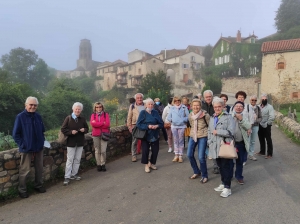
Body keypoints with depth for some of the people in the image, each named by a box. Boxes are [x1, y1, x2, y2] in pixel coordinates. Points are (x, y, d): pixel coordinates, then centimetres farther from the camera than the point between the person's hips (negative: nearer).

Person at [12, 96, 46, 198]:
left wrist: (42, 141, 5)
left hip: (39, 148, 5)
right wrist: (23, 145, -12)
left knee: (39, 168, 15)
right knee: (24, 170, 3)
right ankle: (22, 190, 20)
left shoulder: (38, 116, 4)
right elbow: (15, 134, -8)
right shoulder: (20, 117, -10)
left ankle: (38, 185, 32)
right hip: (26, 149, -5)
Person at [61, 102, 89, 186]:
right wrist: (71, 132, -22)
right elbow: (63, 129, -7)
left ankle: (74, 174, 25)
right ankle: (67, 177, 5)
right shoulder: (68, 118, -7)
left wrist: (84, 130, -8)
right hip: (71, 142, -4)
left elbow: (87, 128, 14)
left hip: (80, 142, 5)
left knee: (77, 159, 11)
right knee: (70, 160, -2)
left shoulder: (82, 119, 5)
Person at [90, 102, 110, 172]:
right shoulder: (93, 115, 7)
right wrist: (103, 123, -12)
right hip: (95, 135, 1)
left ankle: (103, 164, 10)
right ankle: (98, 164, 16)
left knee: (103, 151, -4)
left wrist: (97, 124, -8)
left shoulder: (106, 114, 4)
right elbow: (92, 124, -11)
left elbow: (107, 124, -9)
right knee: (97, 151, 6)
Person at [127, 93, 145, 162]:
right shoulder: (132, 106, 3)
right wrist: (129, 126, -2)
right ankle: (133, 155, 13)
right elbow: (129, 117, 4)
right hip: (135, 126, -2)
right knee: (134, 141, 3)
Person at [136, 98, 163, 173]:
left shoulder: (155, 113, 5)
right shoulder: (143, 113, -5)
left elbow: (161, 123, 5)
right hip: (145, 135, -3)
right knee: (145, 150, -3)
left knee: (155, 150, 8)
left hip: (155, 135, 3)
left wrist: (157, 126, -16)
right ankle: (146, 165, 17)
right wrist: (148, 126, -23)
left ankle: (152, 163, 30)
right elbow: (138, 124, -11)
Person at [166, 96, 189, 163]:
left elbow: (187, 117, -3)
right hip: (174, 126, 2)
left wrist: (183, 120, -17)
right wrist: (172, 120, -13)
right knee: (175, 141, 10)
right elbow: (168, 117, 5)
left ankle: (180, 155, 12)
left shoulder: (184, 107, -1)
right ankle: (176, 155, 19)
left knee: (181, 141, 4)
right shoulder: (172, 108, 5)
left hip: (182, 126, -2)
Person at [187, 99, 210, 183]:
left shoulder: (205, 115, -14)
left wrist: (208, 134, 1)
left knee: (201, 157, -9)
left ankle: (204, 175, 11)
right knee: (189, 155, 4)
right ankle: (196, 172, 25)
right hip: (192, 136, 6)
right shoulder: (190, 115, 3)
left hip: (203, 137, -6)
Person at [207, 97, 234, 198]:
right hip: (215, 147, 6)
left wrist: (217, 132, -13)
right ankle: (223, 183, 29)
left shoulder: (228, 117, -6)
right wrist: (209, 142, 8)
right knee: (220, 166, 15)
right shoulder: (212, 118, 15)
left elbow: (231, 132, -14)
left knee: (225, 167, -1)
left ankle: (227, 188, 8)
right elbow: (209, 131, 20)